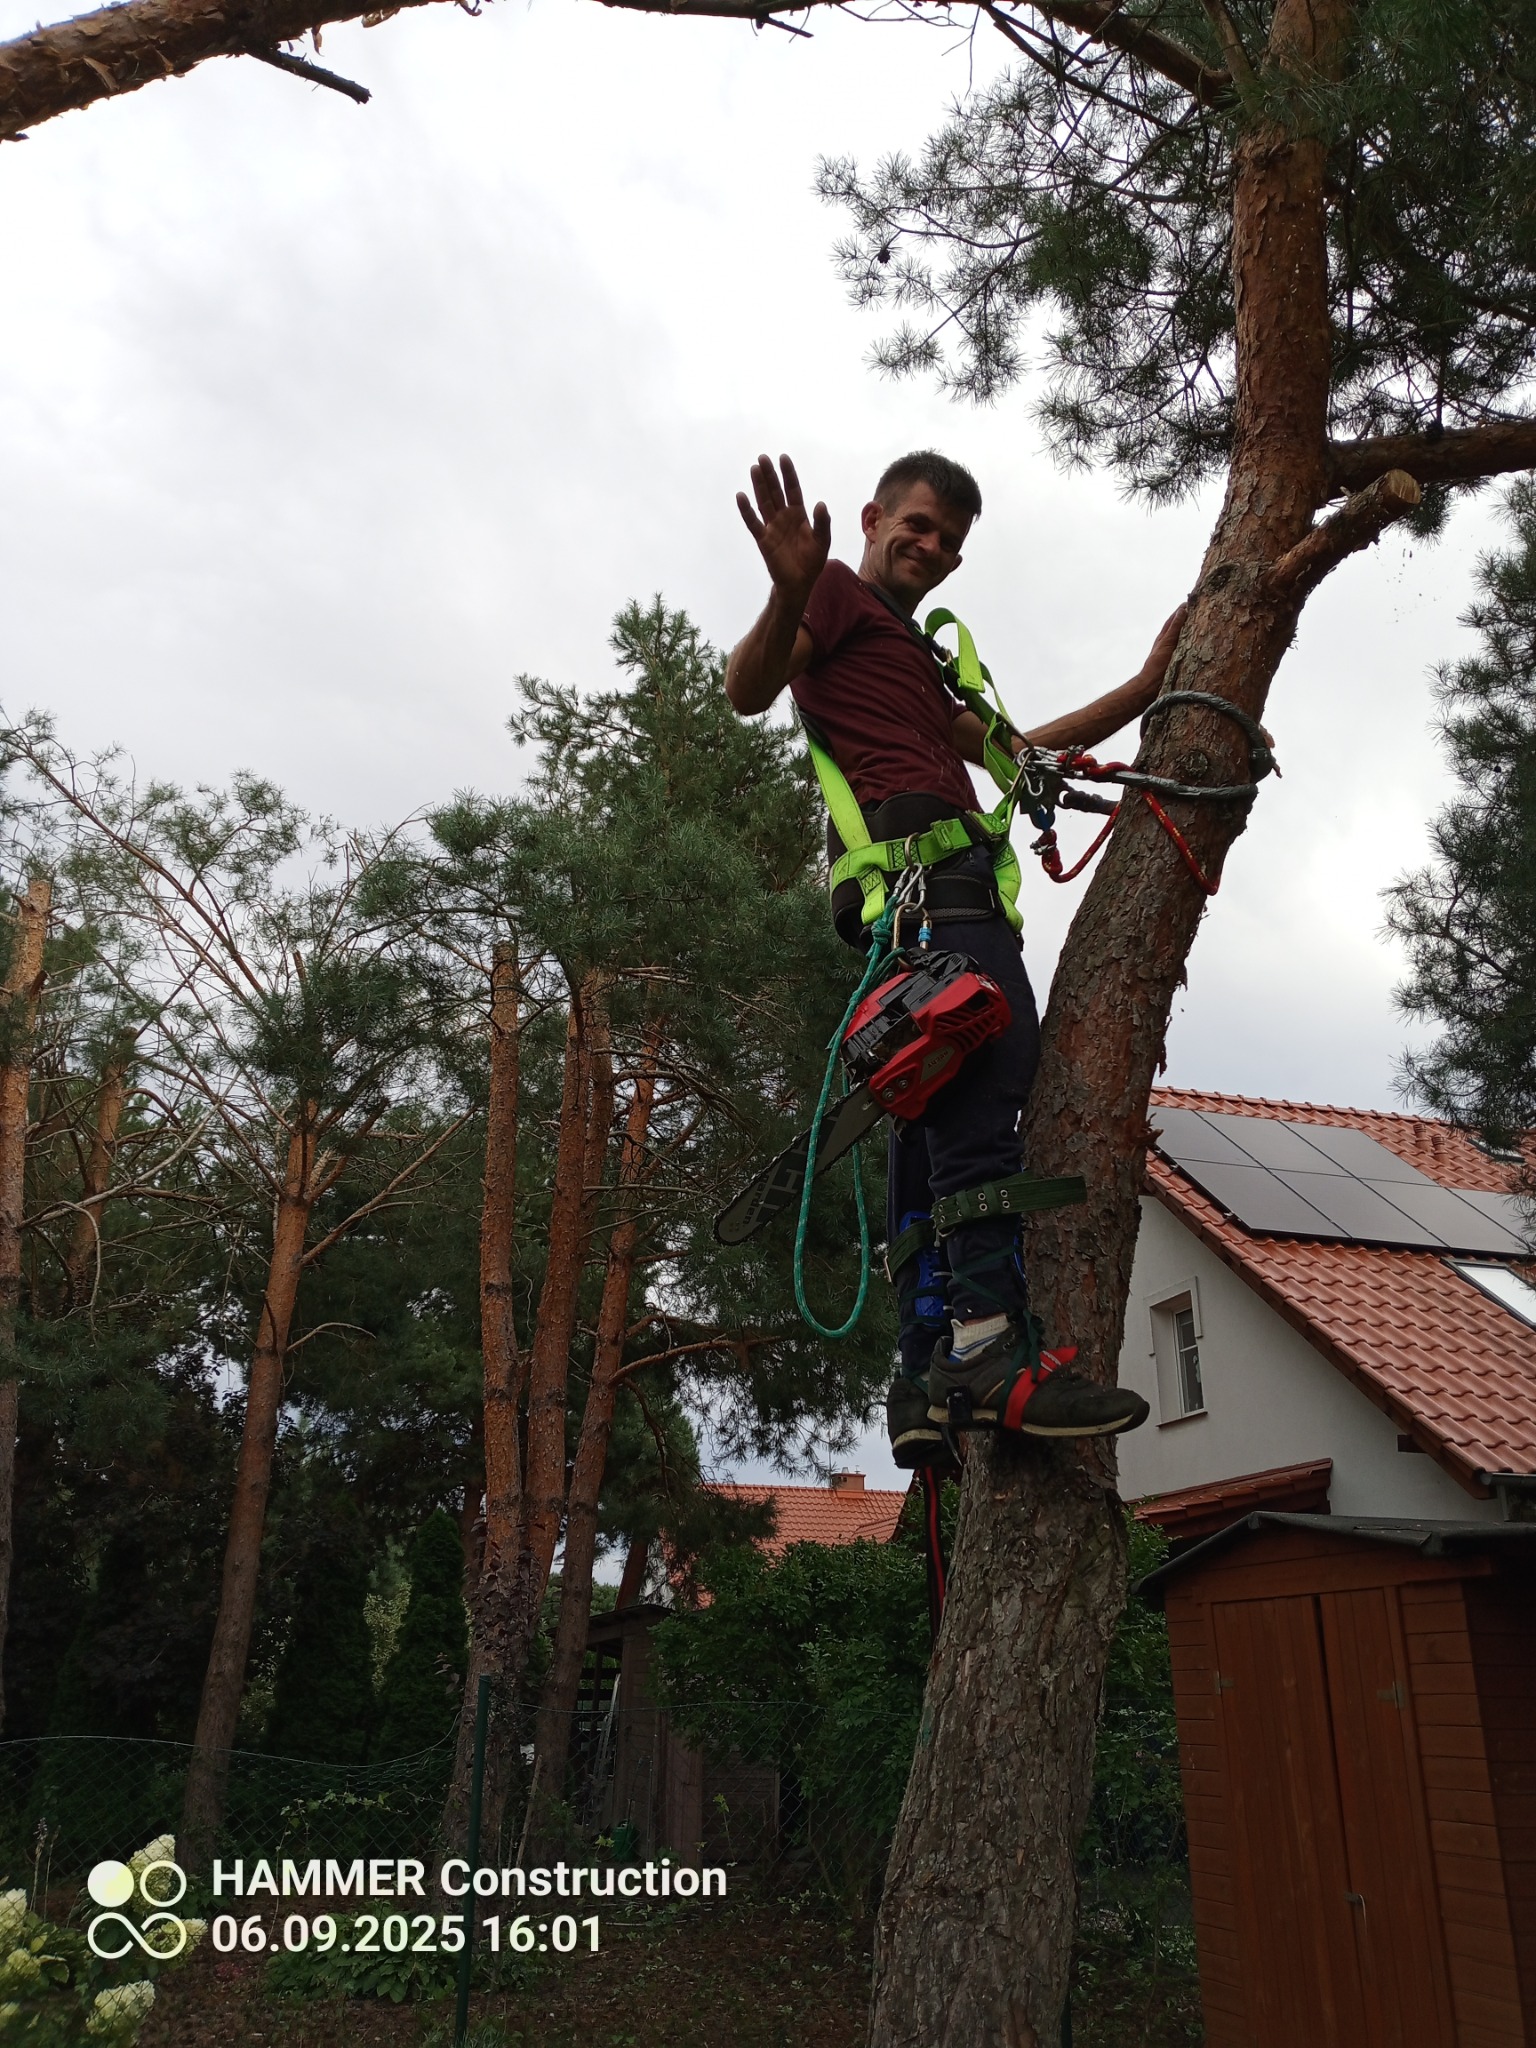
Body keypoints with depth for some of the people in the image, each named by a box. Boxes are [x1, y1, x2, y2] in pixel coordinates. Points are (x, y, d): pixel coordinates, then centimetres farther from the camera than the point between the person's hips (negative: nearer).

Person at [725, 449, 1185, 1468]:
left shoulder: (916, 659, 40)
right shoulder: (843, 593, 14)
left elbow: (1015, 750, 36)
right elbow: (749, 689, -3)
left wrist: (1142, 692, 31)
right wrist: (789, 594, -23)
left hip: (941, 878, 10)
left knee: (937, 1116, 0)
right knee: (992, 1075, -25)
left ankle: (929, 1383, -4)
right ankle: (993, 1346, -33)